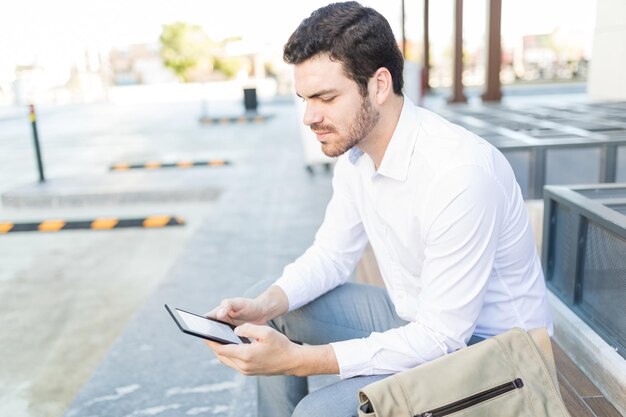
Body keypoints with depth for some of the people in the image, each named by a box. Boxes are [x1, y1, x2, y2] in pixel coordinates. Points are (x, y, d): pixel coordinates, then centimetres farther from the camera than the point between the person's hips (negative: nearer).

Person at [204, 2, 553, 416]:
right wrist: (264, 304, -13)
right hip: (413, 316, 8)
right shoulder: (354, 152, -6)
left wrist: (297, 359, -31)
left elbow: (441, 337, -28)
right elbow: (332, 254, 4)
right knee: (278, 313, 4)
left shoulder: (460, 173, -31)